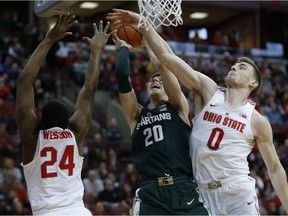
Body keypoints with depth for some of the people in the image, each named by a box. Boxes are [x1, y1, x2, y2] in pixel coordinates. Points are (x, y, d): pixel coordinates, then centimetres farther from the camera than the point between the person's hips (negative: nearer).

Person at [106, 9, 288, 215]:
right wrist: (141, 23, -6)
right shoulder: (210, 91, 5)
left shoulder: (258, 121, 3)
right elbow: (167, 57, 0)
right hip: (202, 193, 2)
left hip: (238, 193, -2)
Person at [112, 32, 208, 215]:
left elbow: (162, 64, 6)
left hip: (185, 190, -1)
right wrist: (124, 47, 22)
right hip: (150, 195, 1)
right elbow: (122, 74, 7)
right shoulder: (136, 114, 18)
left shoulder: (178, 107, 14)